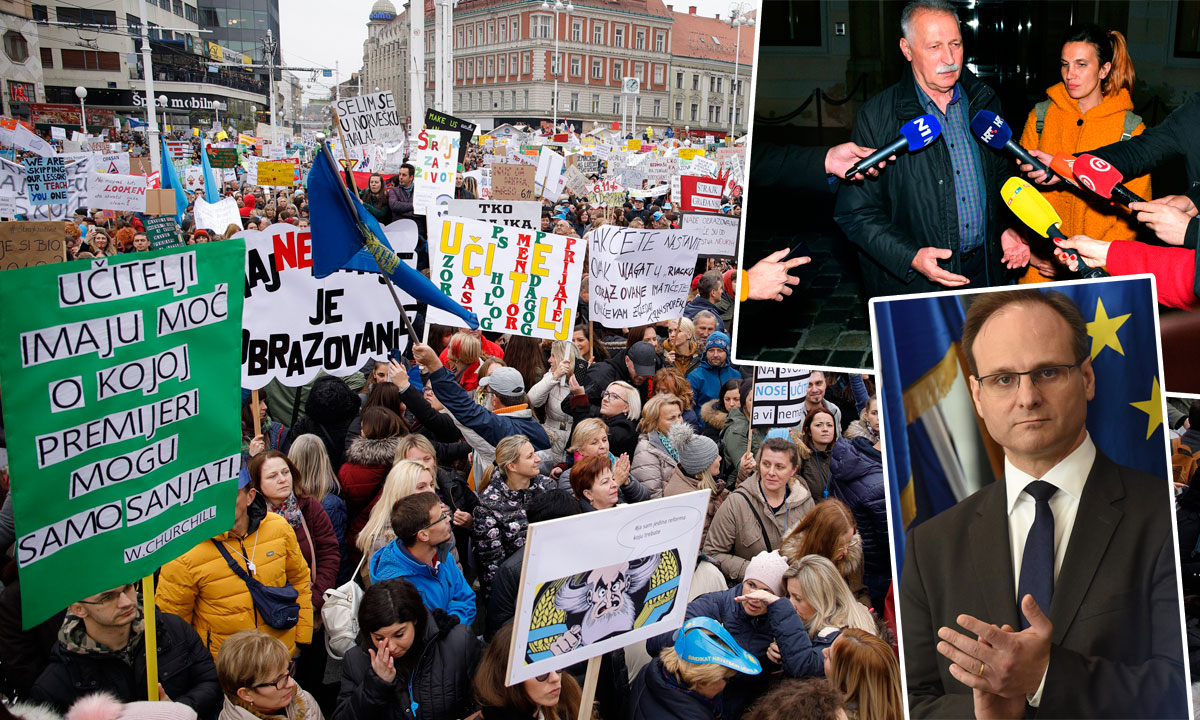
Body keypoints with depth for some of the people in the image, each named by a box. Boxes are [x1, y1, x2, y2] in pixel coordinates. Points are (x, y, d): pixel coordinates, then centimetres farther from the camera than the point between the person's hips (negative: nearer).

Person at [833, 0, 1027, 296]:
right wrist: (910, 258, -24)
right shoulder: (876, 116, -11)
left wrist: (1010, 228, 1)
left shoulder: (985, 103, 6)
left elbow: (1003, 177, 18)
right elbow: (856, 212, -13)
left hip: (984, 269, 5)